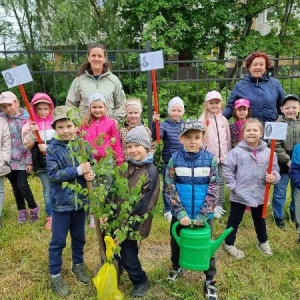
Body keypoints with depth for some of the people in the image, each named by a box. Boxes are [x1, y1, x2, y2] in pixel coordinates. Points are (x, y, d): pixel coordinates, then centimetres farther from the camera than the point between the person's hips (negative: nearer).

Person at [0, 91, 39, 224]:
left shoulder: (25, 119, -8)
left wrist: (29, 161, -8)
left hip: (22, 159, -3)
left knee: (22, 185, -7)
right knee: (15, 187, 12)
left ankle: (33, 207, 17)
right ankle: (22, 211, 29)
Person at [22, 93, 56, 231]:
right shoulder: (30, 125, 1)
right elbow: (27, 146, 1)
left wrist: (50, 148, -14)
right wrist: (32, 133, -15)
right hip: (42, 164, 1)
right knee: (48, 191, 9)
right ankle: (50, 217, 24)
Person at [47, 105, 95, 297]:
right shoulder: (52, 149, -11)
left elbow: (91, 167, 3)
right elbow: (53, 175, -19)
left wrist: (91, 174, -20)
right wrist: (78, 170, -25)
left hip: (80, 199, 3)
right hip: (61, 201, -3)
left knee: (79, 236, 21)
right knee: (58, 240, 10)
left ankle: (78, 264, 43)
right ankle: (55, 275, 28)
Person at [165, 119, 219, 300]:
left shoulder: (210, 159, -8)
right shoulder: (175, 159, -6)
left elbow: (213, 190, -9)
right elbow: (170, 189, -7)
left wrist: (202, 215, -15)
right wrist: (180, 212, -16)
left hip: (203, 215, -1)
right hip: (180, 214, 1)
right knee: (177, 244, 20)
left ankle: (210, 281, 31)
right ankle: (177, 267, 48)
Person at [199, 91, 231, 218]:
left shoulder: (223, 120, 7)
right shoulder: (203, 120, -5)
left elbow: (228, 138, 11)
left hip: (222, 156, 4)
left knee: (221, 181, 10)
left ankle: (219, 206, 21)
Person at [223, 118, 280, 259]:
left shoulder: (268, 152, -6)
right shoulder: (236, 152, -14)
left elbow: (275, 170, 3)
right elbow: (227, 170, -9)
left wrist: (273, 177, -18)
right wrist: (233, 186, -12)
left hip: (259, 194, 3)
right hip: (239, 195, -3)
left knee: (260, 219, 25)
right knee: (234, 219, 13)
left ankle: (263, 242, 49)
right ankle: (229, 244, 31)